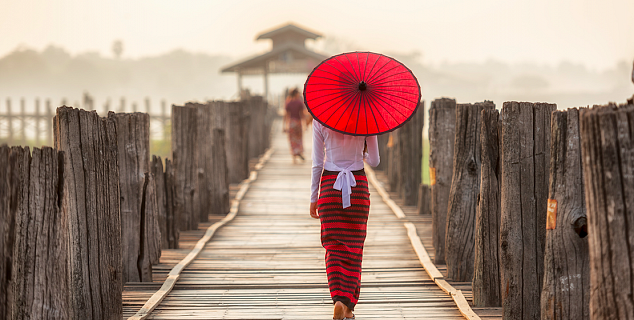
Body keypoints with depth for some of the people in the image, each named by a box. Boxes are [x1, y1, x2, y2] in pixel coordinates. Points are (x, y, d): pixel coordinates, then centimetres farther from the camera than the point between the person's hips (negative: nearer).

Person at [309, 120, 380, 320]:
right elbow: (374, 161, 3)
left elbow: (317, 164, -3)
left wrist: (313, 198, 5)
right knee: (353, 248, 9)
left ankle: (338, 299, -13)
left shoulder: (320, 120, -4)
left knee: (334, 247, 5)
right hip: (358, 185, 0)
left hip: (330, 184, 0)